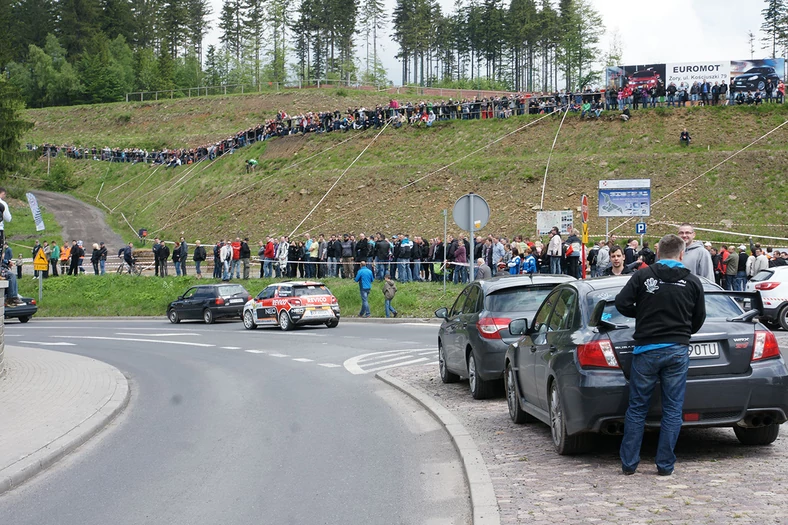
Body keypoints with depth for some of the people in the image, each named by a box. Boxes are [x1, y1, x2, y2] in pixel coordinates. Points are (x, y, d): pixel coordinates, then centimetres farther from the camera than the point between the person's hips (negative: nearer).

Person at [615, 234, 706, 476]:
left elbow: (621, 303, -6)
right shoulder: (692, 281, 4)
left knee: (637, 408, 7)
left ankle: (628, 463, 9)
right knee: (672, 409, 7)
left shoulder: (643, 276, -1)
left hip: (646, 349, -1)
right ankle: (665, 465, 8)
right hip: (678, 351, 1)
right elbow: (699, 319, 10)